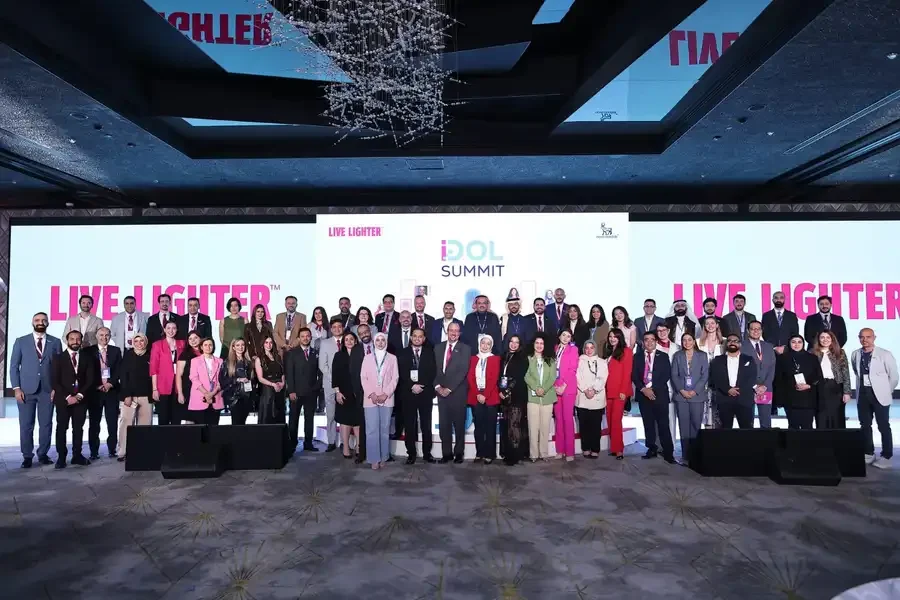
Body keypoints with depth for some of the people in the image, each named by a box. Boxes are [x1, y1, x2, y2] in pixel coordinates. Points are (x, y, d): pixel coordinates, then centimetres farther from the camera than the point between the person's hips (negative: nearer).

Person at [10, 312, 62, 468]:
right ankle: (27, 456, 13)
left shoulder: (55, 342, 7)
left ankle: (43, 454, 15)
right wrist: (16, 388, -5)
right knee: (26, 425, 3)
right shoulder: (21, 341, 6)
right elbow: (14, 366, 4)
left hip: (48, 389, 0)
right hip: (26, 389, 0)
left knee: (46, 424, 3)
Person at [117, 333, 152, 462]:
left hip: (146, 396, 1)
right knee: (126, 423, -4)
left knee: (145, 424, 3)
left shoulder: (150, 356, 7)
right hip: (129, 395, -1)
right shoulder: (128, 355, 3)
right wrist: (126, 395, -9)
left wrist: (153, 393, -4)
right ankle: (123, 453, 2)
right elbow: (122, 376, -1)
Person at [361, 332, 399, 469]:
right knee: (372, 430, -4)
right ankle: (374, 459, 3)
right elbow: (363, 378, 4)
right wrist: (371, 394, -9)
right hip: (370, 399, 0)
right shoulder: (367, 358, 10)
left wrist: (386, 394, -10)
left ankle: (383, 457, 14)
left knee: (385, 429, 4)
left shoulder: (392, 358, 8)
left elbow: (395, 378, 2)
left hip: (387, 398, 0)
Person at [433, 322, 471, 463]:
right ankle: (446, 453, 13)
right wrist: (437, 386, -7)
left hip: (458, 392, -3)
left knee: (459, 424, 4)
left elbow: (463, 371, -10)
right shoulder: (438, 347, 11)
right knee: (444, 424, 5)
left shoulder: (465, 349, -1)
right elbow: (434, 369, 8)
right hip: (441, 391, 3)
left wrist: (449, 388, -14)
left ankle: (459, 453, 14)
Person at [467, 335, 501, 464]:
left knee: (490, 427, 0)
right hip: (475, 397, 3)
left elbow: (494, 379, -6)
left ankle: (489, 454, 6)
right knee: (478, 426, 6)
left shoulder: (495, 359, 4)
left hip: (490, 397, -2)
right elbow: (470, 378, 4)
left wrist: (485, 395, -14)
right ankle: (479, 453, 13)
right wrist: (477, 394, -9)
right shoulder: (473, 359, 12)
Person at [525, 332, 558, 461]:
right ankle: (534, 454, 4)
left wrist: (544, 389, -13)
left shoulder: (550, 360, 11)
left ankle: (544, 453, 11)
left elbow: (553, 377, 2)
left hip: (548, 397, 2)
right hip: (532, 396, -2)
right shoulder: (528, 359, 5)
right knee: (533, 426, -2)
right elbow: (526, 376, -3)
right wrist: (536, 388, -17)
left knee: (545, 426, 4)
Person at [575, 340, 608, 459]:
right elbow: (578, 377, 0)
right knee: (584, 425, 1)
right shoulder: (579, 361, 10)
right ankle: (586, 449, 9)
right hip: (582, 398, 0)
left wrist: (594, 390, -12)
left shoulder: (602, 362, 13)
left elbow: (602, 378, 1)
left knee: (596, 425, 0)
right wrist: (585, 390, -13)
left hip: (597, 398, 0)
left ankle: (595, 449, 7)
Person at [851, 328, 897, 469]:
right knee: (865, 425, 12)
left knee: (883, 426, 4)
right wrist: (862, 387, 12)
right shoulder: (855, 355, 2)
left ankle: (886, 456, 14)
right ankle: (869, 453, 25)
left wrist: (885, 391, 4)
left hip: (879, 394, -4)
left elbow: (894, 376, -2)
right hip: (862, 394, 4)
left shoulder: (885, 354, -10)